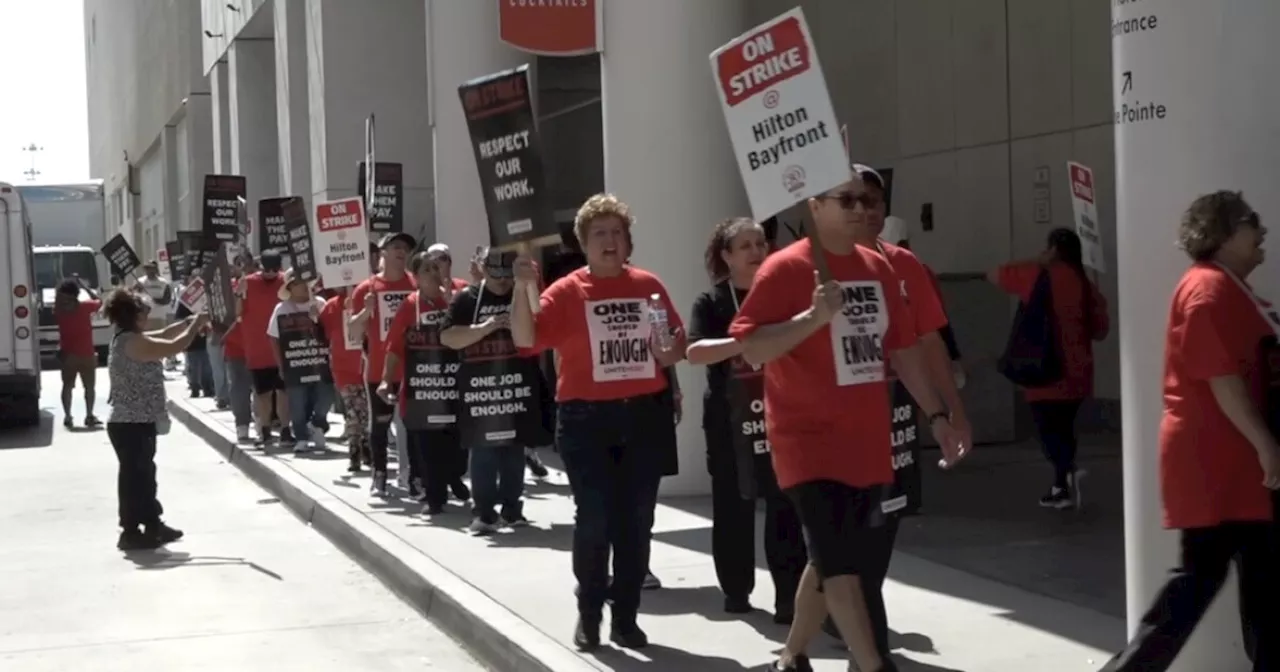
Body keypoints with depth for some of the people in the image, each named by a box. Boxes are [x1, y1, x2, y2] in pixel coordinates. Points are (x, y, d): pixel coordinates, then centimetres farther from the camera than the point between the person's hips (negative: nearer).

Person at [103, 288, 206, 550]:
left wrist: (190, 321, 13)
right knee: (134, 475, -4)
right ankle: (131, 532, 2)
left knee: (144, 474, 18)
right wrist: (196, 325, -4)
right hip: (132, 425, -11)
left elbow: (164, 335, 22)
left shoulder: (128, 339, 13)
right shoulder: (133, 342, -19)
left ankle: (152, 524, 28)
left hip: (135, 423, 11)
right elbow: (174, 346, -18)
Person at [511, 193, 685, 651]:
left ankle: (625, 617, 18)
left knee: (636, 520, 7)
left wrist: (671, 353, -6)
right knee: (593, 519, -4)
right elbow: (525, 339, -14)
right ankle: (589, 614, 13)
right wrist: (523, 287, -25)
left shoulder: (649, 286, 7)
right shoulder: (567, 291, -2)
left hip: (645, 415, 3)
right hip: (587, 419, -3)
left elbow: (677, 344, 16)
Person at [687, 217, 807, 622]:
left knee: (785, 507, -4)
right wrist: (747, 341, -27)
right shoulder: (712, 302, 0)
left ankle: (789, 597, -1)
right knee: (733, 507, 8)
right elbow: (694, 352, -16)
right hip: (731, 419, -1)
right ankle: (736, 590, 23)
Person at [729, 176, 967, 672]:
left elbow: (903, 348, 17)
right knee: (840, 562, -11)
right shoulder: (786, 268, -11)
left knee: (830, 560, 14)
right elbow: (751, 349, -17)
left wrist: (935, 415, 16)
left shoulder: (879, 269, 10)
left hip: (867, 443, 7)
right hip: (810, 442, -7)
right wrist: (813, 317, -28)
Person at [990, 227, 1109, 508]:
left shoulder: (1039, 276, -8)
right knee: (1062, 429, 17)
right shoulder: (1087, 285, 6)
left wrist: (1036, 262, 11)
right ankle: (1062, 487, 23)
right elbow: (1101, 330, 11)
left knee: (1050, 430, -7)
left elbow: (994, 275, 5)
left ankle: (1069, 472, -31)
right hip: (1075, 374, 6)